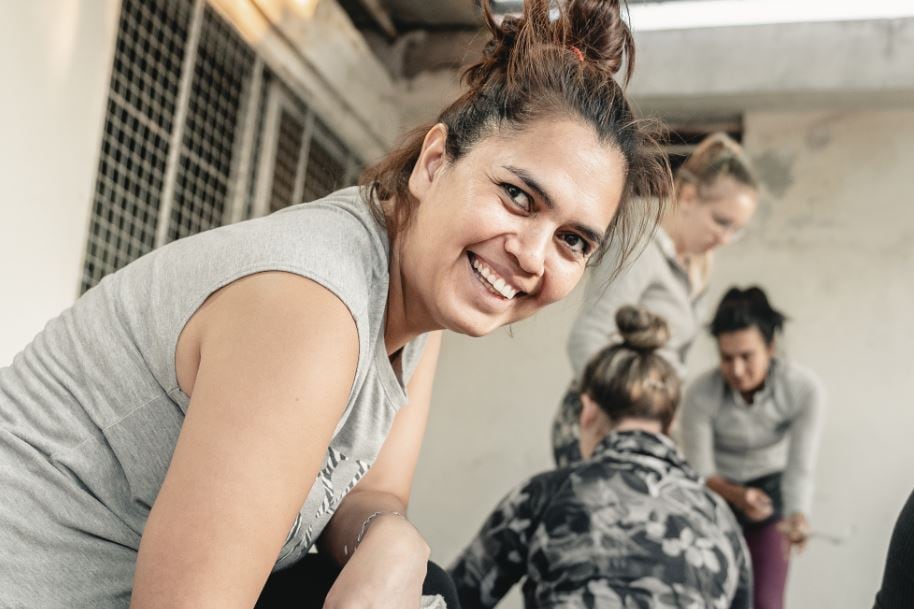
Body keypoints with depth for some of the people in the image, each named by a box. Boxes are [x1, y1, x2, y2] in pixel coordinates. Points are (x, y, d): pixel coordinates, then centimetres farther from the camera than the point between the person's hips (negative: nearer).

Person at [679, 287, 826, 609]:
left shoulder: (805, 388, -27)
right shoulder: (701, 395, -30)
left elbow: (801, 467, -22)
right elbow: (699, 471, -18)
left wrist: (797, 516, -41)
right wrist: (737, 495, -38)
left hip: (770, 485, 1)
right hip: (717, 491, -1)